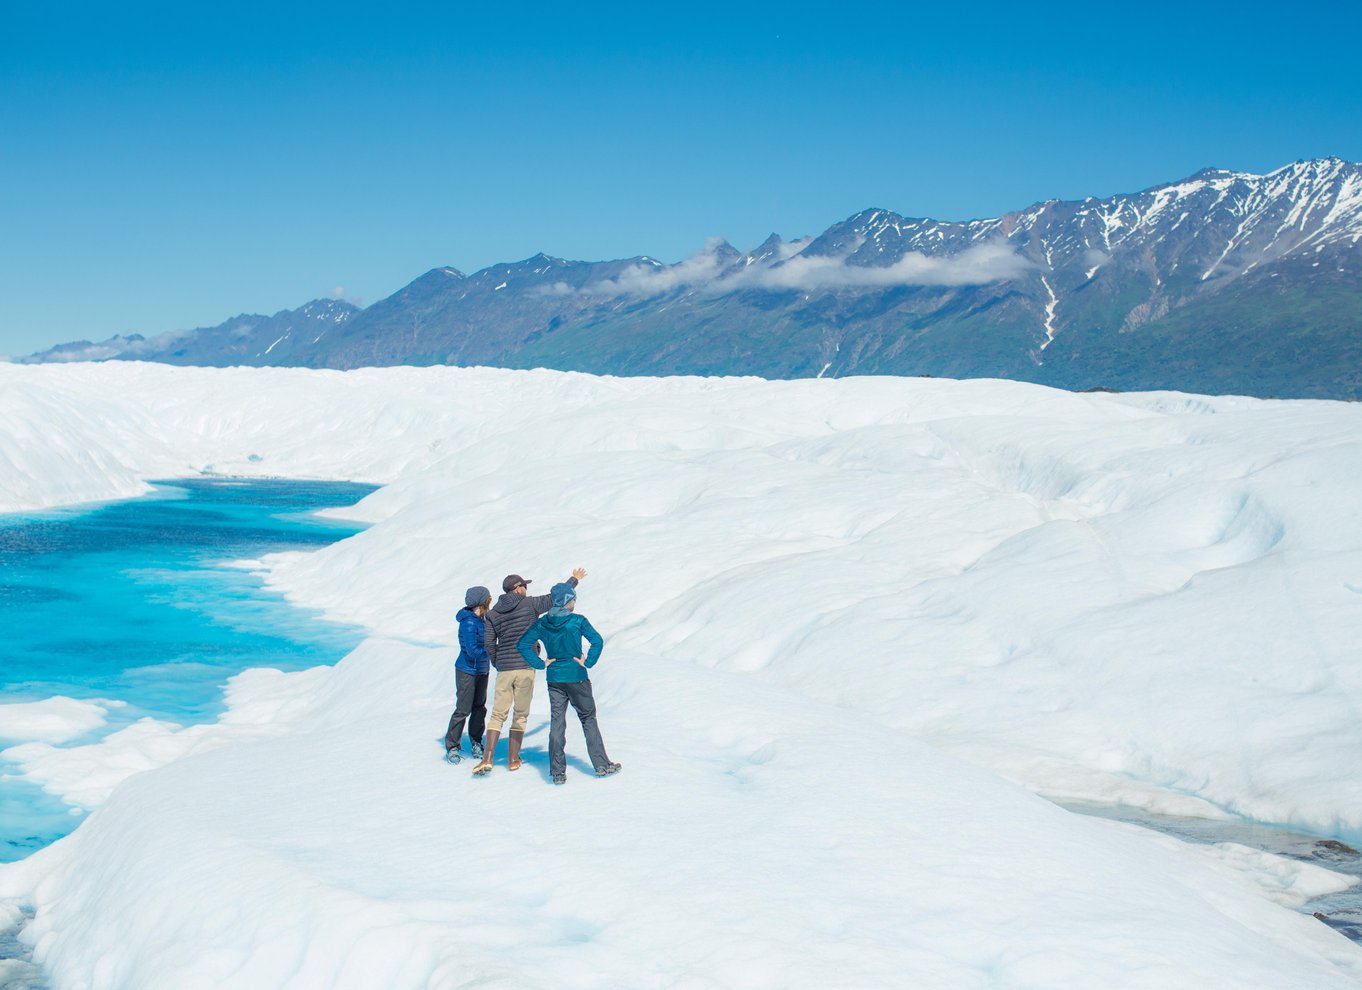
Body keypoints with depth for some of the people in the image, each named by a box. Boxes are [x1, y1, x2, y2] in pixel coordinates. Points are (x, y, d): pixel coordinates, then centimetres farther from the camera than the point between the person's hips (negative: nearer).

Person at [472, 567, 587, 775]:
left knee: (498, 715, 5)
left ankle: (487, 759, -8)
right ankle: (513, 760, 14)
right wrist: (574, 580, 24)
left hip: (504, 670, 2)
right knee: (520, 715, 9)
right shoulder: (530, 604, -2)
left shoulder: (493, 613, 6)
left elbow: (489, 644, 3)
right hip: (526, 667, -2)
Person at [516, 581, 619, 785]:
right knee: (588, 719, 10)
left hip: (554, 679, 3)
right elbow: (597, 641, -20)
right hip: (577, 677, -3)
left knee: (557, 722, 7)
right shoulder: (578, 621, -11)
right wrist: (588, 662, -9)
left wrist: (540, 664, 0)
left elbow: (523, 644, -2)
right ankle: (601, 765, 15)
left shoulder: (542, 623, 0)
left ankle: (558, 772, 4)